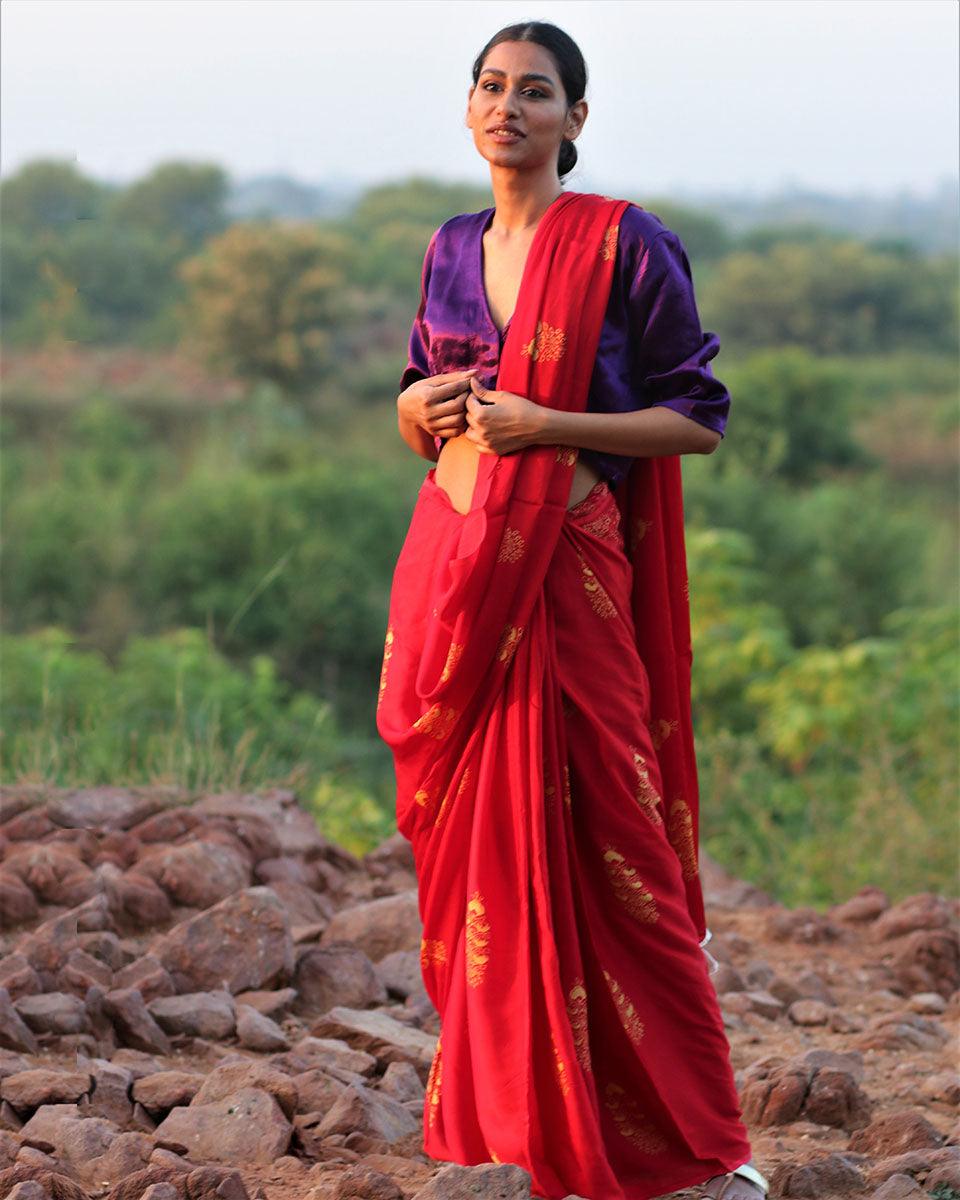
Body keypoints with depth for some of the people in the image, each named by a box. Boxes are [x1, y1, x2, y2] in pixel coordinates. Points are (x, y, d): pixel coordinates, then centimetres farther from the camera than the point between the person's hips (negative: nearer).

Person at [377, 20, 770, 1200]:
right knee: (471, 833, 7)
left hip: (565, 573, -6)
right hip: (454, 561, 6)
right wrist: (420, 408, -2)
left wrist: (548, 424, -16)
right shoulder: (451, 249, 12)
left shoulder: (625, 243, -6)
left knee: (584, 844, -5)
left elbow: (699, 418, -6)